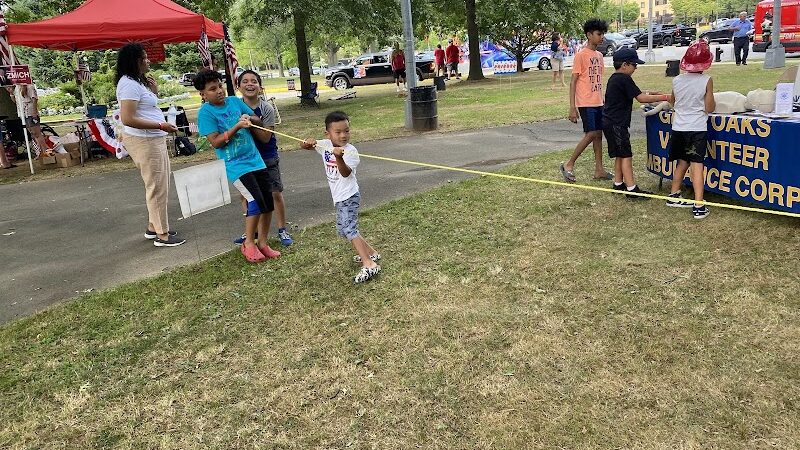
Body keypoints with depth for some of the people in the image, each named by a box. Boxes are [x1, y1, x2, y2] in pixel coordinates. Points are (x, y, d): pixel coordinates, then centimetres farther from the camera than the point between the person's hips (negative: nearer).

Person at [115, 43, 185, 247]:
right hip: (143, 141, -11)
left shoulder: (138, 82, 15)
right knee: (157, 187, -5)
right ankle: (162, 235, 2)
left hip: (154, 139, 11)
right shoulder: (129, 84, -16)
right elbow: (128, 119, -24)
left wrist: (154, 91, 11)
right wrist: (161, 126, -23)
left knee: (159, 185, 17)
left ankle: (153, 227, 27)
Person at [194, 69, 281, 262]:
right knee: (256, 201, -15)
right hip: (235, 165, -6)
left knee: (268, 201, 6)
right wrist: (237, 126, -21)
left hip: (255, 159, 6)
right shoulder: (206, 112, -7)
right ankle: (249, 244, 5)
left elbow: (258, 120, 15)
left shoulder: (235, 101, 7)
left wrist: (249, 119, -7)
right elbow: (215, 142, -14)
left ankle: (263, 243, 21)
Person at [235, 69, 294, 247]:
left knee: (275, 194, 2)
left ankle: (282, 230, 16)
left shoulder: (266, 109, -13)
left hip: (267, 157, -3)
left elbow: (265, 137, -17)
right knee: (245, 195, 8)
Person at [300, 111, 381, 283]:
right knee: (343, 229, 19)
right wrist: (308, 143, -15)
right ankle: (371, 253, 31)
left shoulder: (350, 151, -19)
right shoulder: (325, 145, 1)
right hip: (339, 198, 9)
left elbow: (346, 173, -33)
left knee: (349, 228, -23)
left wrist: (339, 158, -51)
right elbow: (306, 146, 9)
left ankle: (369, 265, -29)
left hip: (349, 196, -9)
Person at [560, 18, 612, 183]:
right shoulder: (581, 55, -9)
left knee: (598, 134, 8)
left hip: (598, 103, 7)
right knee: (591, 135, -10)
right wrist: (572, 108, -15)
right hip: (585, 103, -7)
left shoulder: (599, 56, 13)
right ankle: (569, 165, 2)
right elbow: (573, 82, -11)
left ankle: (599, 170, 14)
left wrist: (603, 101, 17)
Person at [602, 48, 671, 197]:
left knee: (620, 155, 16)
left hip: (609, 122, 10)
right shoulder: (624, 79, -14)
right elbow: (641, 98, -17)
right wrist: (664, 97, -12)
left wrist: (648, 94, 15)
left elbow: (634, 94, 25)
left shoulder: (614, 78, 15)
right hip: (617, 124, -10)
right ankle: (632, 189, -6)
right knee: (626, 155, -7)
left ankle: (618, 184, 23)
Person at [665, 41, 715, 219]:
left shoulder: (676, 81, 2)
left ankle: (674, 196, 31)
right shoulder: (706, 81, -9)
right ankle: (699, 206, -10)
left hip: (678, 128, 4)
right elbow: (709, 108, -5)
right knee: (697, 165, -6)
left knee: (682, 162, 20)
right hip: (697, 129, -4)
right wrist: (713, 102, 15)